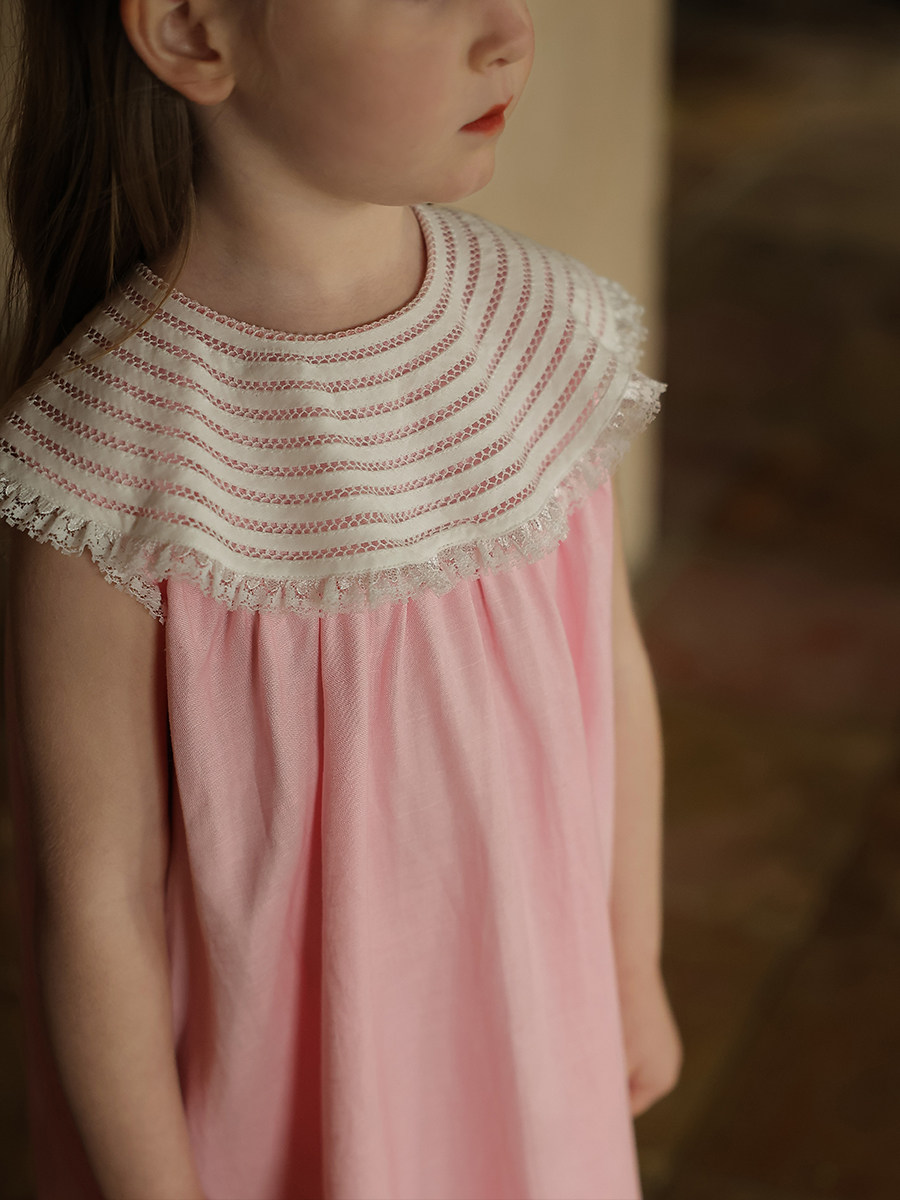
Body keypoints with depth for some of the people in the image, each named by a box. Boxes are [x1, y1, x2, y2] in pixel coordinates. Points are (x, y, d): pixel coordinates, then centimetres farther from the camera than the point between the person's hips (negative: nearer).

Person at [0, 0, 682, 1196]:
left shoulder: (549, 328, -12)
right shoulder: (111, 458, -26)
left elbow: (612, 673, 1)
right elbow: (96, 896, -17)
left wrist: (634, 968, 12)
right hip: (256, 1090, -4)